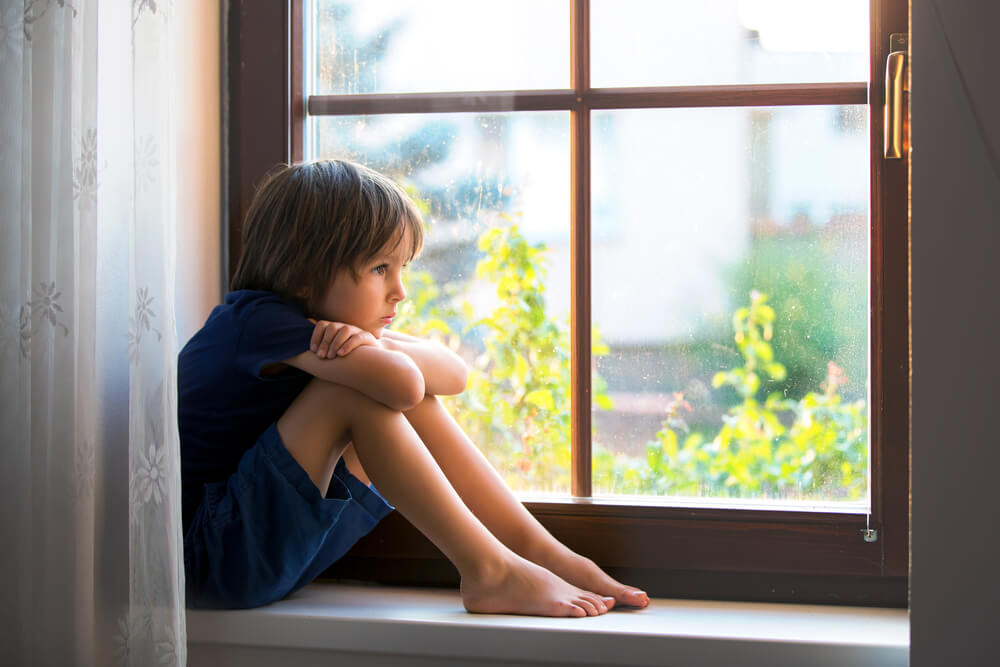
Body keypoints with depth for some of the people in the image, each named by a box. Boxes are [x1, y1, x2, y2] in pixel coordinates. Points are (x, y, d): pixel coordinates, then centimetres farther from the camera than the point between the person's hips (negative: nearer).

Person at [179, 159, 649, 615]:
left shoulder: (329, 327, 7)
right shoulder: (256, 321, -21)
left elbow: (453, 373, -1)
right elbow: (401, 382, -33)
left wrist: (383, 345, -18)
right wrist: (379, 354, -12)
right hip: (210, 560, -9)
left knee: (412, 406, -2)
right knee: (355, 388, -24)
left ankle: (536, 548, -2)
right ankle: (487, 571, -21)